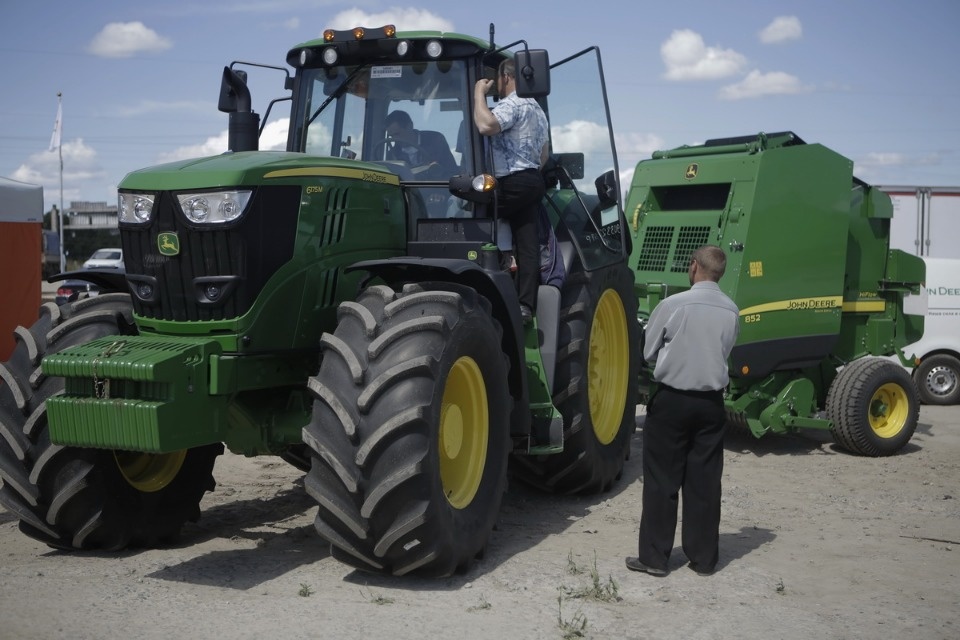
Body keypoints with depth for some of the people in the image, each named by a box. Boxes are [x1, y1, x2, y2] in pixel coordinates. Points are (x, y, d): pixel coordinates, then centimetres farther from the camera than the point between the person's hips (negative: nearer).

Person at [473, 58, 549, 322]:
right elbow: (543, 155, 29)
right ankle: (526, 304, 1)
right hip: (532, 181, 9)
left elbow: (486, 126, -30)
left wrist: (479, 92, -16)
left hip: (512, 183, -9)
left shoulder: (512, 104, -10)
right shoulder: (537, 110, 24)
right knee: (527, 244, 3)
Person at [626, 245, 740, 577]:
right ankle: (703, 558, 17)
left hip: (672, 400, -3)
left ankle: (654, 556, 8)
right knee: (704, 481, 10)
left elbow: (648, 352, -4)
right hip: (711, 402, 4)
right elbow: (725, 353, 7)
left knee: (662, 480, 4)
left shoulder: (674, 304, -12)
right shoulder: (731, 311, -1)